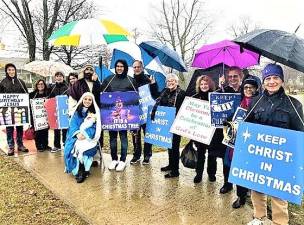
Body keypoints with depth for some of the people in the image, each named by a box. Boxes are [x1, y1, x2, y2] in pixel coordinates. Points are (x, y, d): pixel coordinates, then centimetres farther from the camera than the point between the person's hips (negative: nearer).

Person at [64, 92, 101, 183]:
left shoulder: (95, 112, 4)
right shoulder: (77, 111, 11)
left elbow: (95, 127, -5)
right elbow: (73, 125, 2)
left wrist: (85, 134, -21)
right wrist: (77, 133, -18)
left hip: (89, 136, -2)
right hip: (77, 136, 3)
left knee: (81, 146, -32)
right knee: (71, 147, -27)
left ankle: (82, 170, -20)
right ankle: (78, 170, -18)